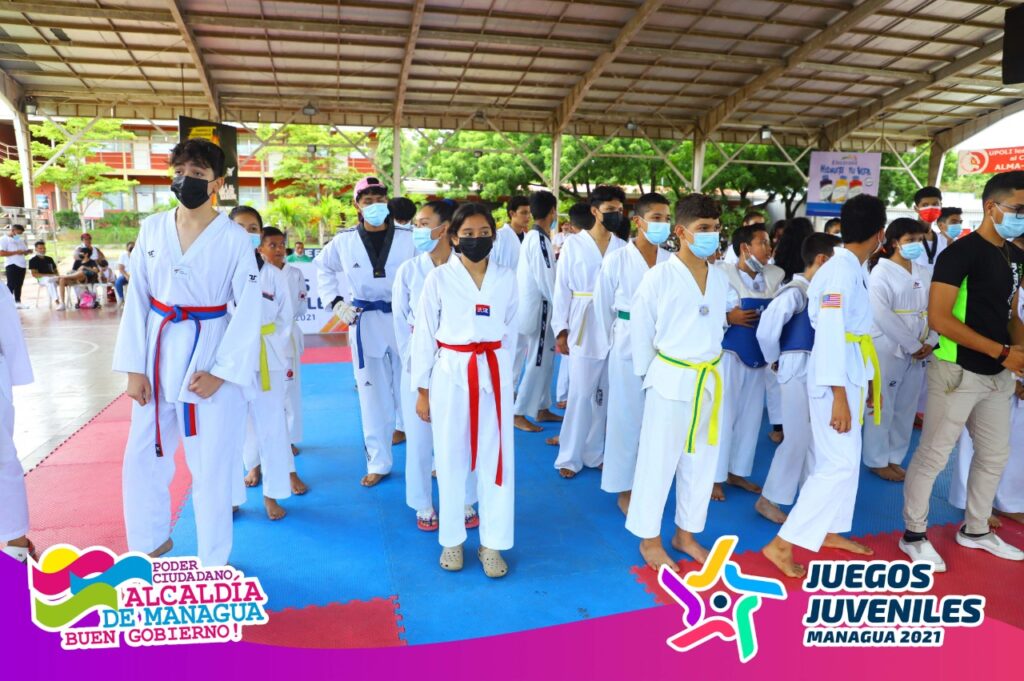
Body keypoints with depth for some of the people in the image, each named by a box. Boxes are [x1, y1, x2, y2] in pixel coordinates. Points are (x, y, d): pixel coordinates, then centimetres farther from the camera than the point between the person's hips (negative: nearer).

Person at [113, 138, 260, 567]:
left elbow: (248, 310, -9)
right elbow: (137, 299, 4)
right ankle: (150, 541, 38)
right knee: (141, 456, 12)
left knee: (211, 463, 5)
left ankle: (213, 561, 25)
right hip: (158, 351, 4)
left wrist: (221, 371, -14)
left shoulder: (234, 239, -9)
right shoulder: (152, 229, 2)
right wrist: (133, 366, -1)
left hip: (210, 353, -4)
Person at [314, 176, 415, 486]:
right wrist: (335, 301, 5)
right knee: (372, 392, 7)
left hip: (402, 319, -1)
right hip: (365, 323, 1)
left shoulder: (407, 238, -6)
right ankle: (379, 463, 20)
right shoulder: (344, 241, 1)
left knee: (406, 383, 9)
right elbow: (322, 268, 16)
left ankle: (402, 423, 41)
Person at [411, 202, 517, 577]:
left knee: (497, 459, 4)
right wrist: (422, 390, -1)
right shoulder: (439, 277, -4)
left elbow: (510, 332, 12)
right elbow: (424, 334, -1)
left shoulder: (506, 278, 3)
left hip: (493, 373, 2)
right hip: (451, 374, -2)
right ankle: (452, 539, 27)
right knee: (451, 459, 8)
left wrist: (506, 378, 13)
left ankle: (492, 544, 20)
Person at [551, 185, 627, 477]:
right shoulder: (574, 244, -1)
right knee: (581, 393, 0)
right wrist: (561, 330, -5)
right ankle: (569, 456, 14)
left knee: (602, 393, 11)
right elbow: (562, 288, -1)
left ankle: (593, 453, 25)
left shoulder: (622, 247, 5)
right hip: (583, 327, -3)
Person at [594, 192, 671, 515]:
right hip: (628, 345, -3)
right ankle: (624, 488, 20)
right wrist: (609, 345, 4)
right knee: (626, 416, 5)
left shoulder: (671, 261, 0)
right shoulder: (616, 260, -8)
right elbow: (603, 307, -1)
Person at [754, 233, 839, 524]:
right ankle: (768, 499, 10)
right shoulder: (795, 291, -17)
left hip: (817, 368, 8)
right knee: (798, 437, -2)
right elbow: (766, 329, -20)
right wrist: (776, 361, -6)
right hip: (798, 369, -8)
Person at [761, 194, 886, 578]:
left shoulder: (853, 269, 11)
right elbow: (832, 335, -23)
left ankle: (829, 532, 32)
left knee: (845, 459, 18)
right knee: (839, 464, -9)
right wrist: (839, 395, -24)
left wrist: (866, 380, 20)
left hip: (850, 376, 10)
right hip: (836, 379, -10)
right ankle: (782, 544, -4)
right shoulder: (841, 270, -19)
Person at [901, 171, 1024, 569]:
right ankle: (914, 535, 14)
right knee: (933, 456, 0)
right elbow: (939, 317, -21)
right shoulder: (961, 253, -14)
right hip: (959, 372, -8)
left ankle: (975, 530, 35)